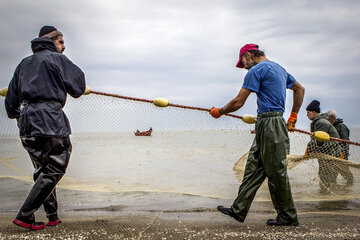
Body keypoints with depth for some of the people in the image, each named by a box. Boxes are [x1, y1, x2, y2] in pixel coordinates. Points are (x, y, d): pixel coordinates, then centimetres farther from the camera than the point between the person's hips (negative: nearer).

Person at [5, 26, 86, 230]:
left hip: (27, 122, 8)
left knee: (43, 170, 16)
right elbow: (78, 88, -1)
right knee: (54, 169, -2)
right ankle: (25, 215, -5)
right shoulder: (57, 59, 2)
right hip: (50, 120, -7)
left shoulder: (24, 63, 22)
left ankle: (52, 215, 19)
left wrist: (16, 115, 35)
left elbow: (11, 100, 21)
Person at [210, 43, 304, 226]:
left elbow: (238, 102, -11)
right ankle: (239, 209, 13)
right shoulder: (279, 68, 22)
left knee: (276, 172, -2)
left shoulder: (257, 70, -8)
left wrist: (219, 112, 5)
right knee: (253, 168, 9)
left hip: (270, 125, -10)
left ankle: (288, 216, 9)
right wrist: (293, 116, 27)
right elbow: (300, 89, 29)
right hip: (267, 126, 10)